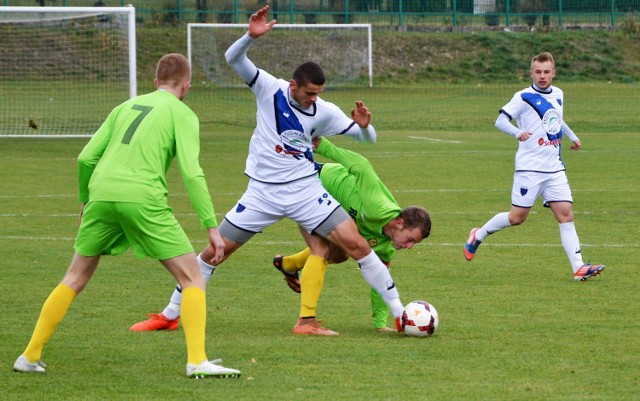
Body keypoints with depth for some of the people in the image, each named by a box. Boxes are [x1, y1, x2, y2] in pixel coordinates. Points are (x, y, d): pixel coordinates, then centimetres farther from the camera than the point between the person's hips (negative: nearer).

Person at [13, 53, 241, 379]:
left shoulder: (127, 106, 22)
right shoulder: (182, 114, 7)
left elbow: (86, 158, 18)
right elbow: (192, 172, -5)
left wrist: (85, 200, 33)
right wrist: (211, 226, -5)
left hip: (101, 196, 5)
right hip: (143, 199, -5)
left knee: (75, 279, 19)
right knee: (192, 279, 4)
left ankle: (30, 356, 19)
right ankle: (197, 361, -9)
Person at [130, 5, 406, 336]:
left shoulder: (324, 112, -5)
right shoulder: (270, 89, -8)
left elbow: (366, 138, 1)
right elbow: (233, 59, -17)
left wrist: (363, 126, -23)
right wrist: (251, 36, -36)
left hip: (305, 189, 0)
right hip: (263, 193, 0)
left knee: (356, 244, -11)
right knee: (214, 251, 1)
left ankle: (399, 313, -2)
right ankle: (170, 315, 17)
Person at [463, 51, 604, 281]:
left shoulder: (557, 95, 12)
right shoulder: (524, 97, -8)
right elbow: (501, 120, -15)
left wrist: (572, 136, 31)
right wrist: (517, 132, -33)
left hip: (555, 168, 5)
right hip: (530, 168, -5)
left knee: (566, 213, -5)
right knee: (517, 217, -2)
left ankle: (579, 268, -9)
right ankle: (478, 235, 22)